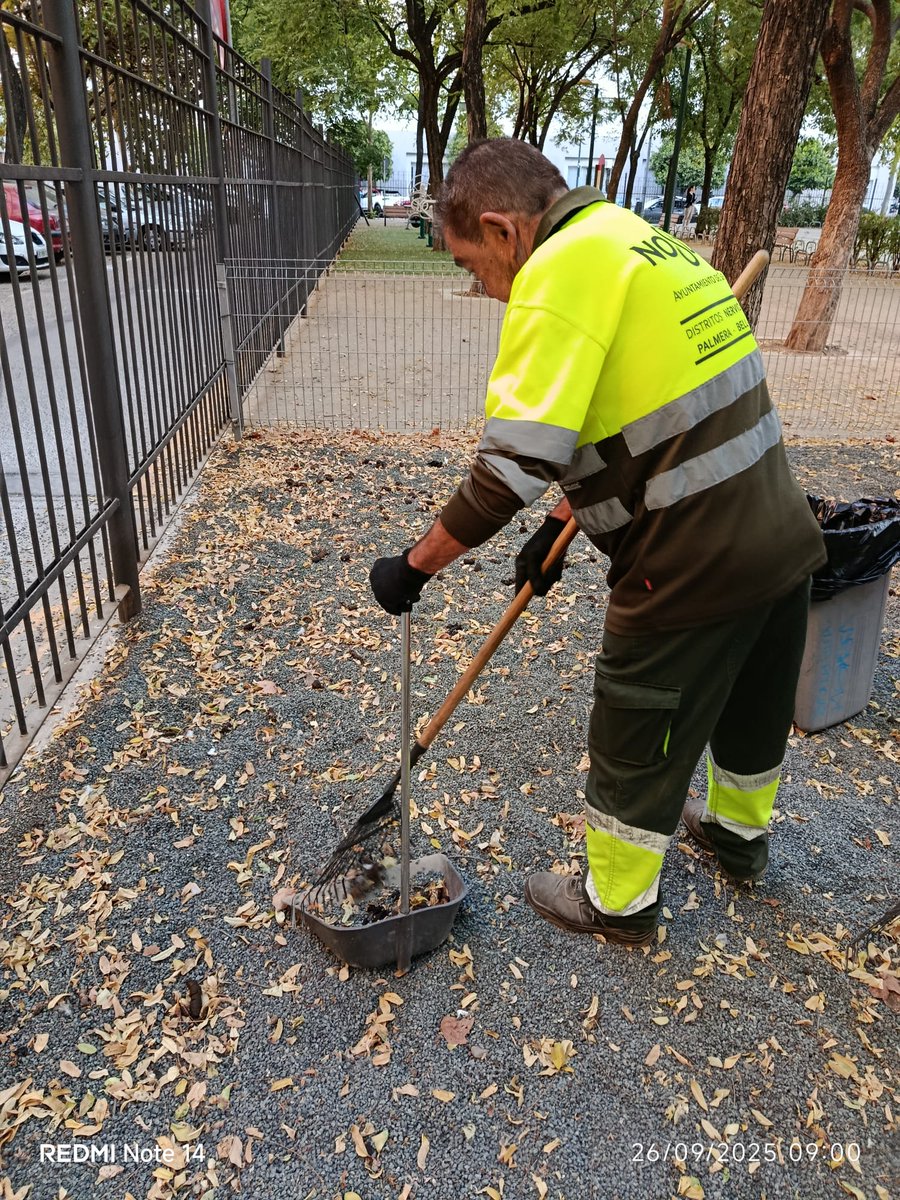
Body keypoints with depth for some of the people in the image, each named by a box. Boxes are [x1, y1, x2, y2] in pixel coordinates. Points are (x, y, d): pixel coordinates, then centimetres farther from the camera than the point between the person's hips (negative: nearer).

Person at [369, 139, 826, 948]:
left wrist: (416, 565, -11)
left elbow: (514, 465, -23)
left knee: (637, 740, 12)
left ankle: (618, 903, 35)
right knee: (753, 705, 29)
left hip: (695, 568, -9)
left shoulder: (561, 270, -15)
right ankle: (740, 833, 55)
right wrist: (563, 526, 19)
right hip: (784, 539, 9)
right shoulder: (648, 244, 14)